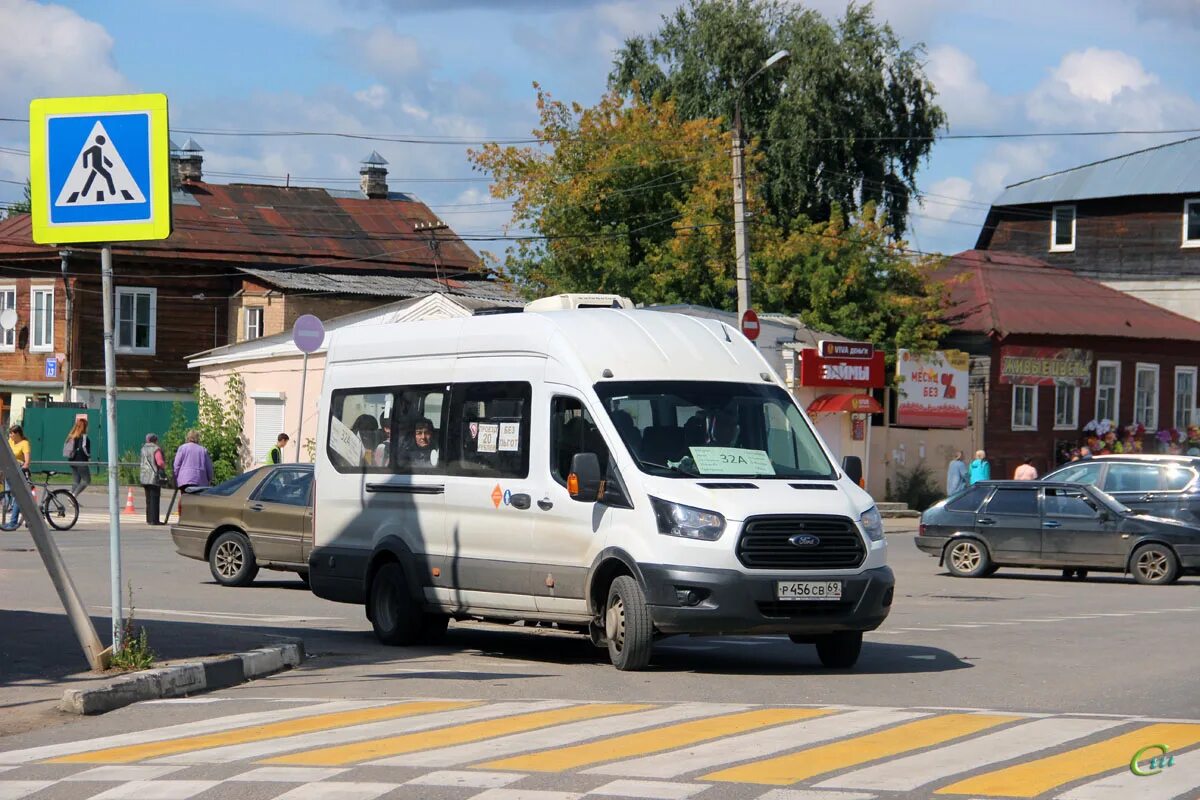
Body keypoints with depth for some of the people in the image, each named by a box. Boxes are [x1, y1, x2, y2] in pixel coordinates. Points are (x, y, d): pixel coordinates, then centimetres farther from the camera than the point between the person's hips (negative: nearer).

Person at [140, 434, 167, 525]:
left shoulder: (144, 449, 13)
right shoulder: (156, 449, -10)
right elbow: (160, 462, -21)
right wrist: (164, 466, 1)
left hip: (145, 477, 7)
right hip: (155, 477, -7)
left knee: (149, 499, 14)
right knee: (154, 499, -6)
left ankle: (149, 519, 16)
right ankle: (154, 520, -8)